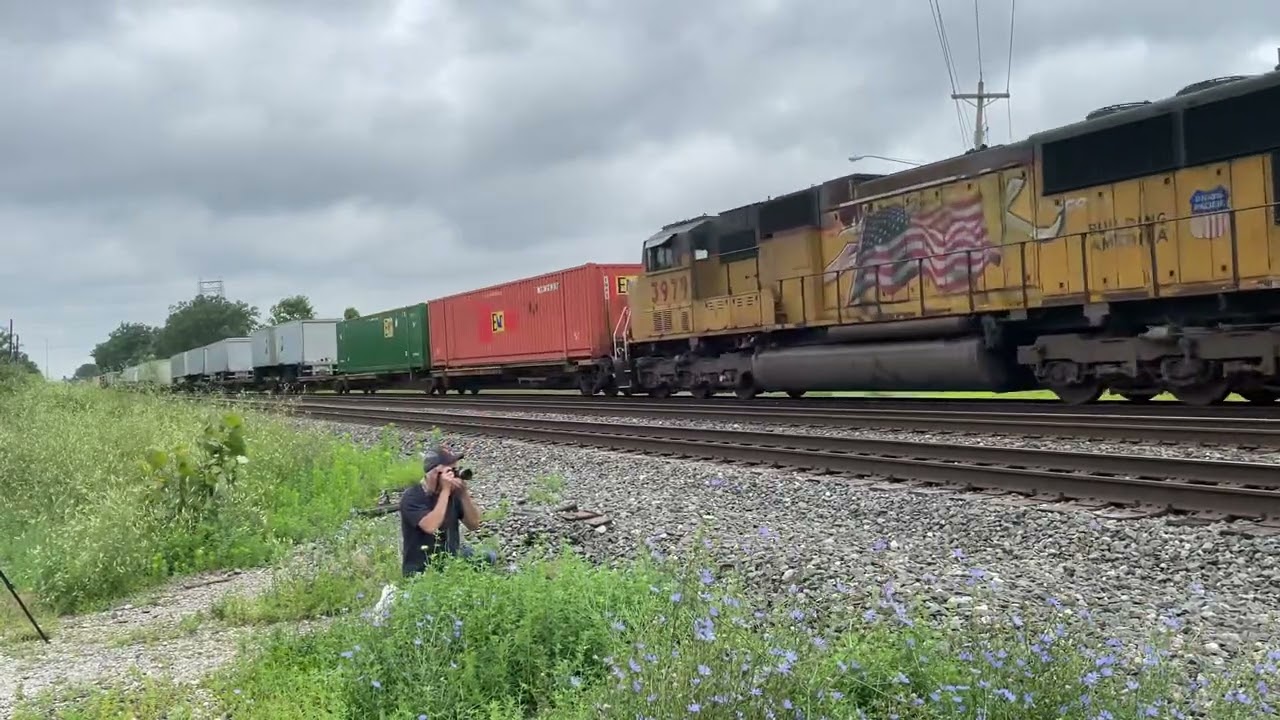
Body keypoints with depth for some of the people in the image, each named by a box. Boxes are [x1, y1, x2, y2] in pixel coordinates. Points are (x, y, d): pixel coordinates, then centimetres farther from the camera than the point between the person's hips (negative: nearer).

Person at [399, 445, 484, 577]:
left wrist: (464, 494, -15)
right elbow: (431, 527, -32)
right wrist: (445, 491, -28)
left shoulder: (452, 492, 1)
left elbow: (474, 525, -1)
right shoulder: (412, 497, -16)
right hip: (421, 570, -6)